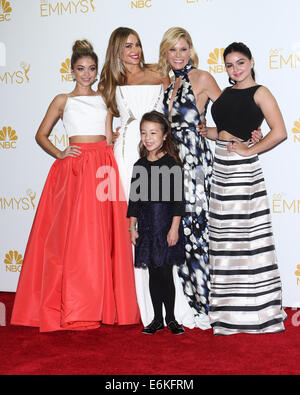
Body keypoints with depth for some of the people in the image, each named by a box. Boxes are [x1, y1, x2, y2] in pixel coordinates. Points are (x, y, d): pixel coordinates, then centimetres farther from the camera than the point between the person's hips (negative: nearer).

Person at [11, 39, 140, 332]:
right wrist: (59, 154, -5)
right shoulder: (63, 100, 10)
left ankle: (104, 306, 8)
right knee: (73, 234, -7)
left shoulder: (104, 99, 17)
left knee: (103, 236, 0)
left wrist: (112, 168, 4)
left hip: (104, 168, 3)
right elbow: (41, 135, 10)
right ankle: (72, 309, 0)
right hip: (74, 167, -3)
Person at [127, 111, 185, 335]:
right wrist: (132, 227, 9)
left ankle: (171, 318, 12)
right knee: (153, 274, 9)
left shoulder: (172, 164, -5)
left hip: (166, 225, -4)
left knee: (165, 273, -2)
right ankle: (157, 319, 18)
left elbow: (178, 198, -7)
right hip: (147, 226, 4)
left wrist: (174, 228, -12)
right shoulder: (139, 166, 8)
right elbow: (135, 198, 12)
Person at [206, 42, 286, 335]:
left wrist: (249, 150, -12)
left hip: (242, 168, -7)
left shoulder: (259, 93, -4)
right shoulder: (226, 93, 16)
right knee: (224, 238, 9)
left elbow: (279, 132, -16)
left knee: (247, 236, -5)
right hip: (221, 167, 7)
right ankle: (229, 311, 20)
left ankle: (257, 311, 4)